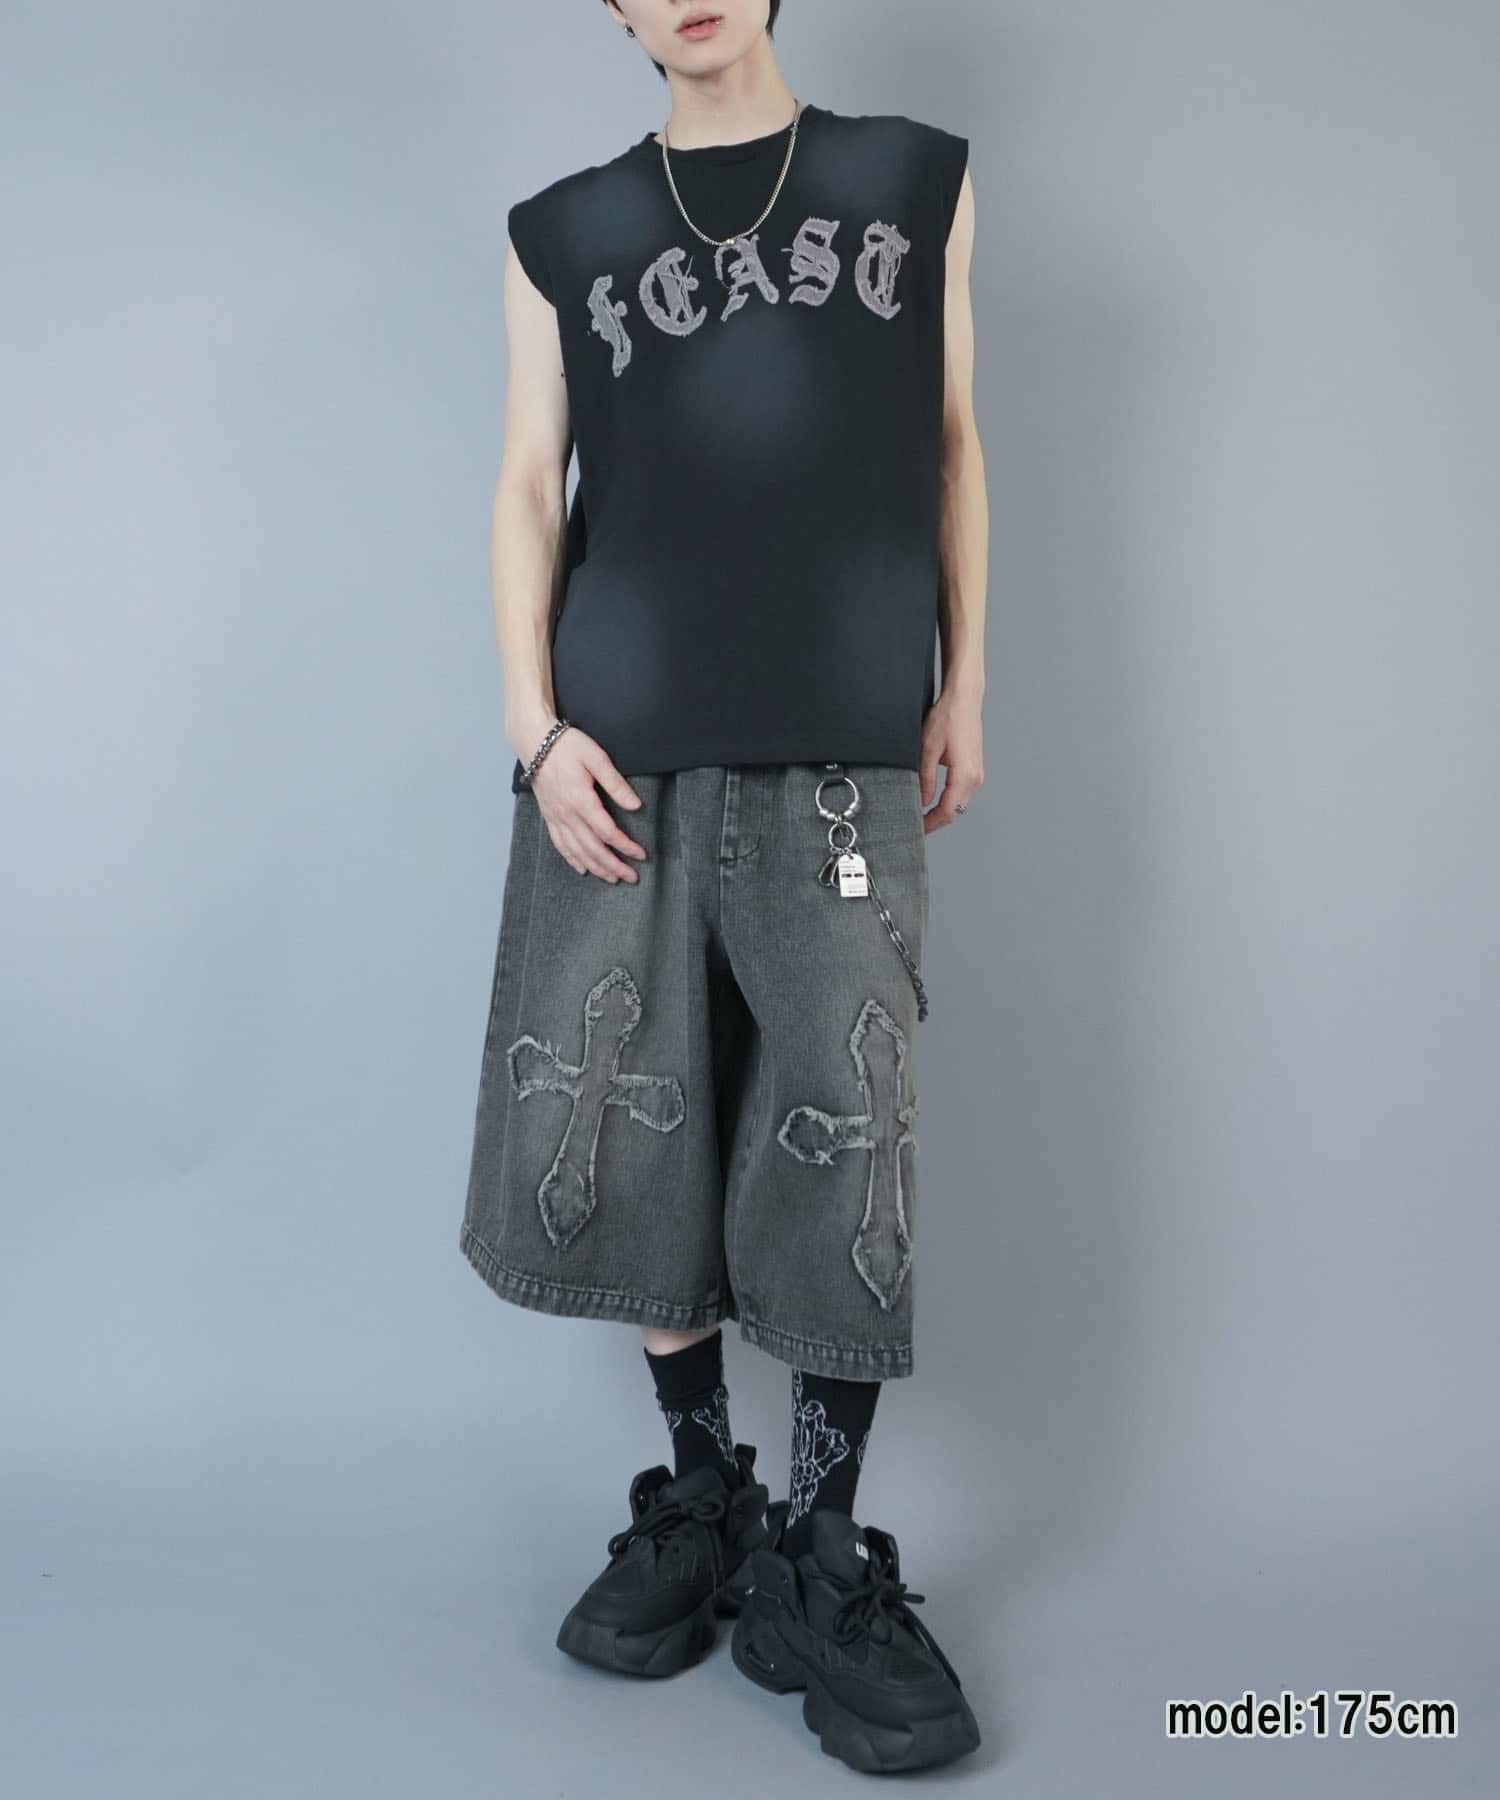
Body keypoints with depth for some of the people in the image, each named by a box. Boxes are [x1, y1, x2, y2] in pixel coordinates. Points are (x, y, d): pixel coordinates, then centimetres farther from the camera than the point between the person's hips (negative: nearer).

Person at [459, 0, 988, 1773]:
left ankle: (823, 1564, 9)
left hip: (840, 752, -1)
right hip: (623, 750, 1)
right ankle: (698, 1494, 20)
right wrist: (535, 727, -3)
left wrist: (962, 686, 8)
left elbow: (950, 443, 14)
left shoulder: (916, 179, 15)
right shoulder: (562, 230, 14)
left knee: (840, 1143, -4)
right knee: (623, 1130, 2)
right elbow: (530, 483, 9)